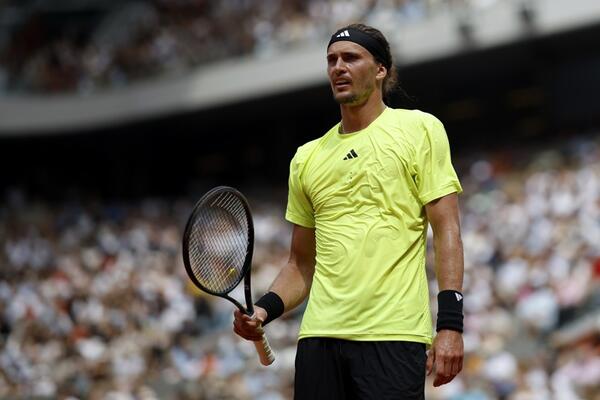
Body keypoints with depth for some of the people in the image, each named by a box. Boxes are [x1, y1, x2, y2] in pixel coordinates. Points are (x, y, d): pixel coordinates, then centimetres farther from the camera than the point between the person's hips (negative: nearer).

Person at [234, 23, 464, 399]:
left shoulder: (420, 129, 4)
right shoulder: (307, 158, 17)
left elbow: (446, 230, -2)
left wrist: (450, 323, -12)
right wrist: (265, 309, 2)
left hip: (394, 335, -4)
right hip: (320, 336, 4)